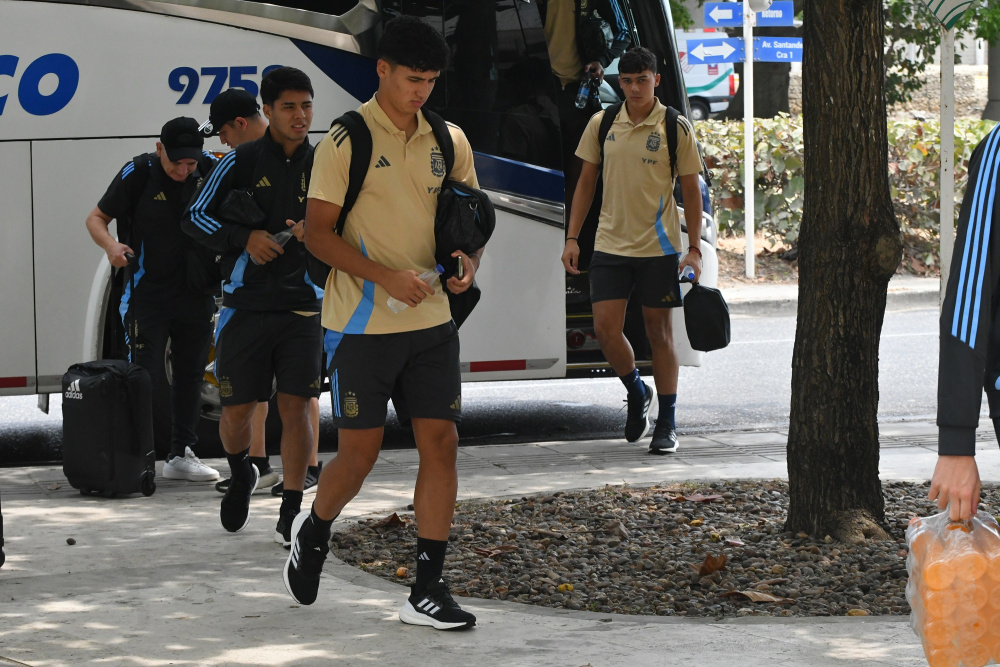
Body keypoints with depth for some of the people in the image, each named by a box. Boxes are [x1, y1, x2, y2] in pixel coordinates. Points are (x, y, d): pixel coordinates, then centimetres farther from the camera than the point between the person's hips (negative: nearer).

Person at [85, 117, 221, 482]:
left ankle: (181, 454, 20)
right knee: (145, 375, -8)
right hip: (148, 293, -4)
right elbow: (96, 218, -4)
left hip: (197, 294, 4)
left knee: (190, 374, 11)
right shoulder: (138, 173, -11)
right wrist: (111, 245, -25)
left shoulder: (212, 170, -3)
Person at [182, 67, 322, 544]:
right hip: (247, 304, -1)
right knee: (237, 410, 2)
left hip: (303, 304, 1)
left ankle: (290, 515, 1)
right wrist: (244, 238, -17)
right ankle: (240, 474, 35)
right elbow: (195, 218, -1)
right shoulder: (242, 161, -1)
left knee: (295, 406, -6)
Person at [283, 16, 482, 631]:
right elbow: (318, 232, -10)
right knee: (360, 453, 0)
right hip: (363, 323, -5)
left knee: (442, 442, -2)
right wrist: (385, 276, -21)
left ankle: (428, 591, 2)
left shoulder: (448, 141, 8)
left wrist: (470, 260, -4)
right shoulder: (347, 142, -8)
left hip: (431, 321, 5)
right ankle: (314, 531, 31)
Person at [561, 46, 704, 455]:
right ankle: (635, 391, 22)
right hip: (610, 243, 3)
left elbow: (691, 191, 0)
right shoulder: (601, 125, 4)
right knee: (605, 327, -5)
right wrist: (572, 238, 5)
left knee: (659, 331, 3)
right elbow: (586, 182, 12)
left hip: (658, 246, -2)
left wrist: (694, 249, -5)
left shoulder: (676, 128, -4)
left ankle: (667, 423, 12)